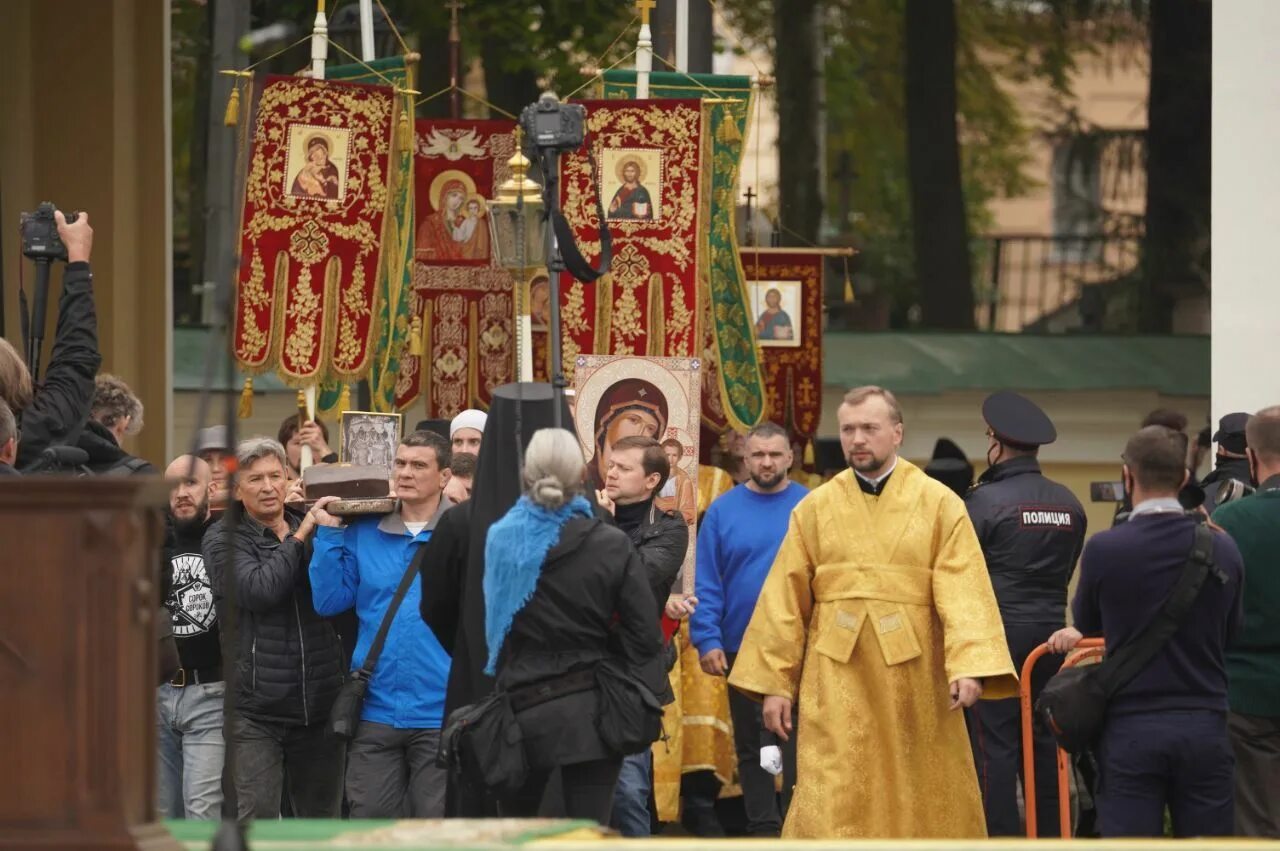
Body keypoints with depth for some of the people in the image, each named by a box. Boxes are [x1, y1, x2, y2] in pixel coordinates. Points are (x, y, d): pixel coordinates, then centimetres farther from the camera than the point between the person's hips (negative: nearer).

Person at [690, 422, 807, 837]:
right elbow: (707, 584, -1)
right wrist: (707, 640, -10)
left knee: (797, 743, -3)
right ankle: (763, 829, 18)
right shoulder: (723, 511, 1)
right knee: (750, 745, 10)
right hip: (740, 648, 2)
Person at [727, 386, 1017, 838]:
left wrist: (968, 665, -23)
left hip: (914, 682, -1)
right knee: (830, 809, -8)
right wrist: (774, 682, 1)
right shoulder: (815, 509, 7)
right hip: (838, 683, 1)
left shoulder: (940, 506, 1)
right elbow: (785, 600, 7)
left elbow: (964, 592, -9)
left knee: (921, 802, 7)